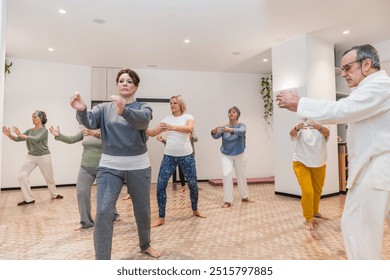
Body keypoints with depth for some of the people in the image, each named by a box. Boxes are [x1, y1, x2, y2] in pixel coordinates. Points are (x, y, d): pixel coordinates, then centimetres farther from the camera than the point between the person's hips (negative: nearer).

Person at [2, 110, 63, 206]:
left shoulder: (44, 130, -9)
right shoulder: (29, 131, 6)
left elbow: (36, 139, -26)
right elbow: (17, 139, 1)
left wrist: (21, 135, -27)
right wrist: (10, 135, -17)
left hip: (44, 157, -4)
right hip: (31, 157, 5)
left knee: (49, 177, 8)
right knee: (21, 176, -11)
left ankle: (54, 194, 32)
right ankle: (29, 199, 1)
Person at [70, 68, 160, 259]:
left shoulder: (143, 107, -1)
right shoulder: (105, 108, 4)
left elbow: (142, 120, -25)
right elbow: (90, 121, -16)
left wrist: (124, 111, -46)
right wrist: (81, 110, -39)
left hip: (138, 167, 0)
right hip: (109, 166, 0)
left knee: (143, 210, 14)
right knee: (103, 212, -10)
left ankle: (145, 245, 41)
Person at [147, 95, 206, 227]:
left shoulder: (188, 117, -2)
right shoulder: (167, 119, 7)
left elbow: (190, 129, -25)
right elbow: (152, 133, 3)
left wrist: (172, 127, -39)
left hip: (186, 156, -2)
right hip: (169, 156, 2)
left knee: (193, 184, 8)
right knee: (161, 185, -6)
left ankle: (195, 210, 34)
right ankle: (161, 218, 7)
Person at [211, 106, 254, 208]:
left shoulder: (241, 125, -11)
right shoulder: (223, 127, -5)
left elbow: (241, 131, -34)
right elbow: (216, 136, -21)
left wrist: (231, 130, -55)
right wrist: (214, 132, -45)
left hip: (239, 155, 0)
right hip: (226, 155, 1)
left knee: (241, 176, 11)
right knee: (226, 175, -13)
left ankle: (244, 196, 33)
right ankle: (227, 200, -4)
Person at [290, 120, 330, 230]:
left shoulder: (322, 128, -6)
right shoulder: (301, 128, -9)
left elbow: (326, 132, -30)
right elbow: (292, 133, -30)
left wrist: (318, 127, -53)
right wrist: (297, 128, -54)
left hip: (319, 164, 4)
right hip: (301, 163, -3)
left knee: (318, 190, 19)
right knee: (308, 192, -12)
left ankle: (315, 211, 44)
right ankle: (308, 219, 5)